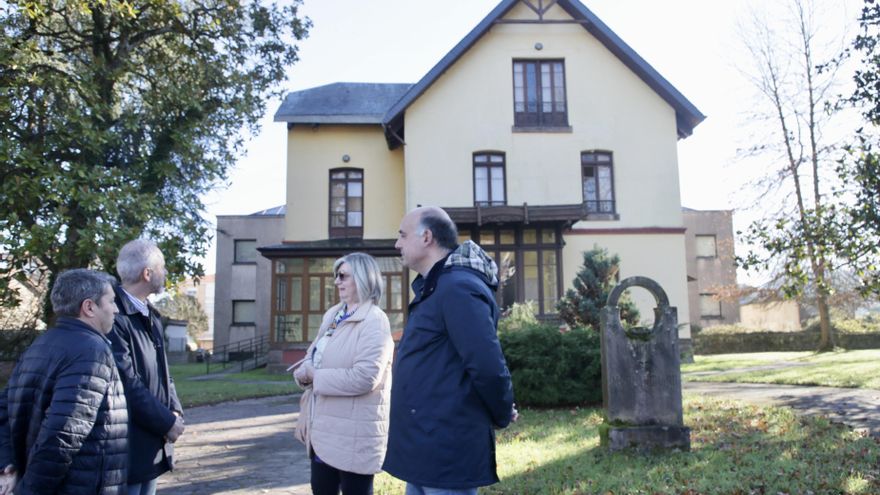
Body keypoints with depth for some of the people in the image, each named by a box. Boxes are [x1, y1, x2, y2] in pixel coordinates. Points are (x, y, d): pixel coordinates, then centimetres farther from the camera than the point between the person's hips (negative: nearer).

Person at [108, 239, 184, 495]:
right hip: (127, 445, -9)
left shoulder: (151, 316, 12)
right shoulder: (113, 317, -19)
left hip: (153, 443, 9)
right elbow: (127, 383, -23)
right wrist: (167, 422, -14)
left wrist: (175, 411, -1)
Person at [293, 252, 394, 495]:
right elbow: (315, 352, 18)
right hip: (324, 427, 8)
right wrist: (306, 369, -7)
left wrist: (315, 376, -17)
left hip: (354, 432, -8)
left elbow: (364, 377, -26)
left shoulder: (374, 321, -17)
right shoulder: (332, 314, 10)